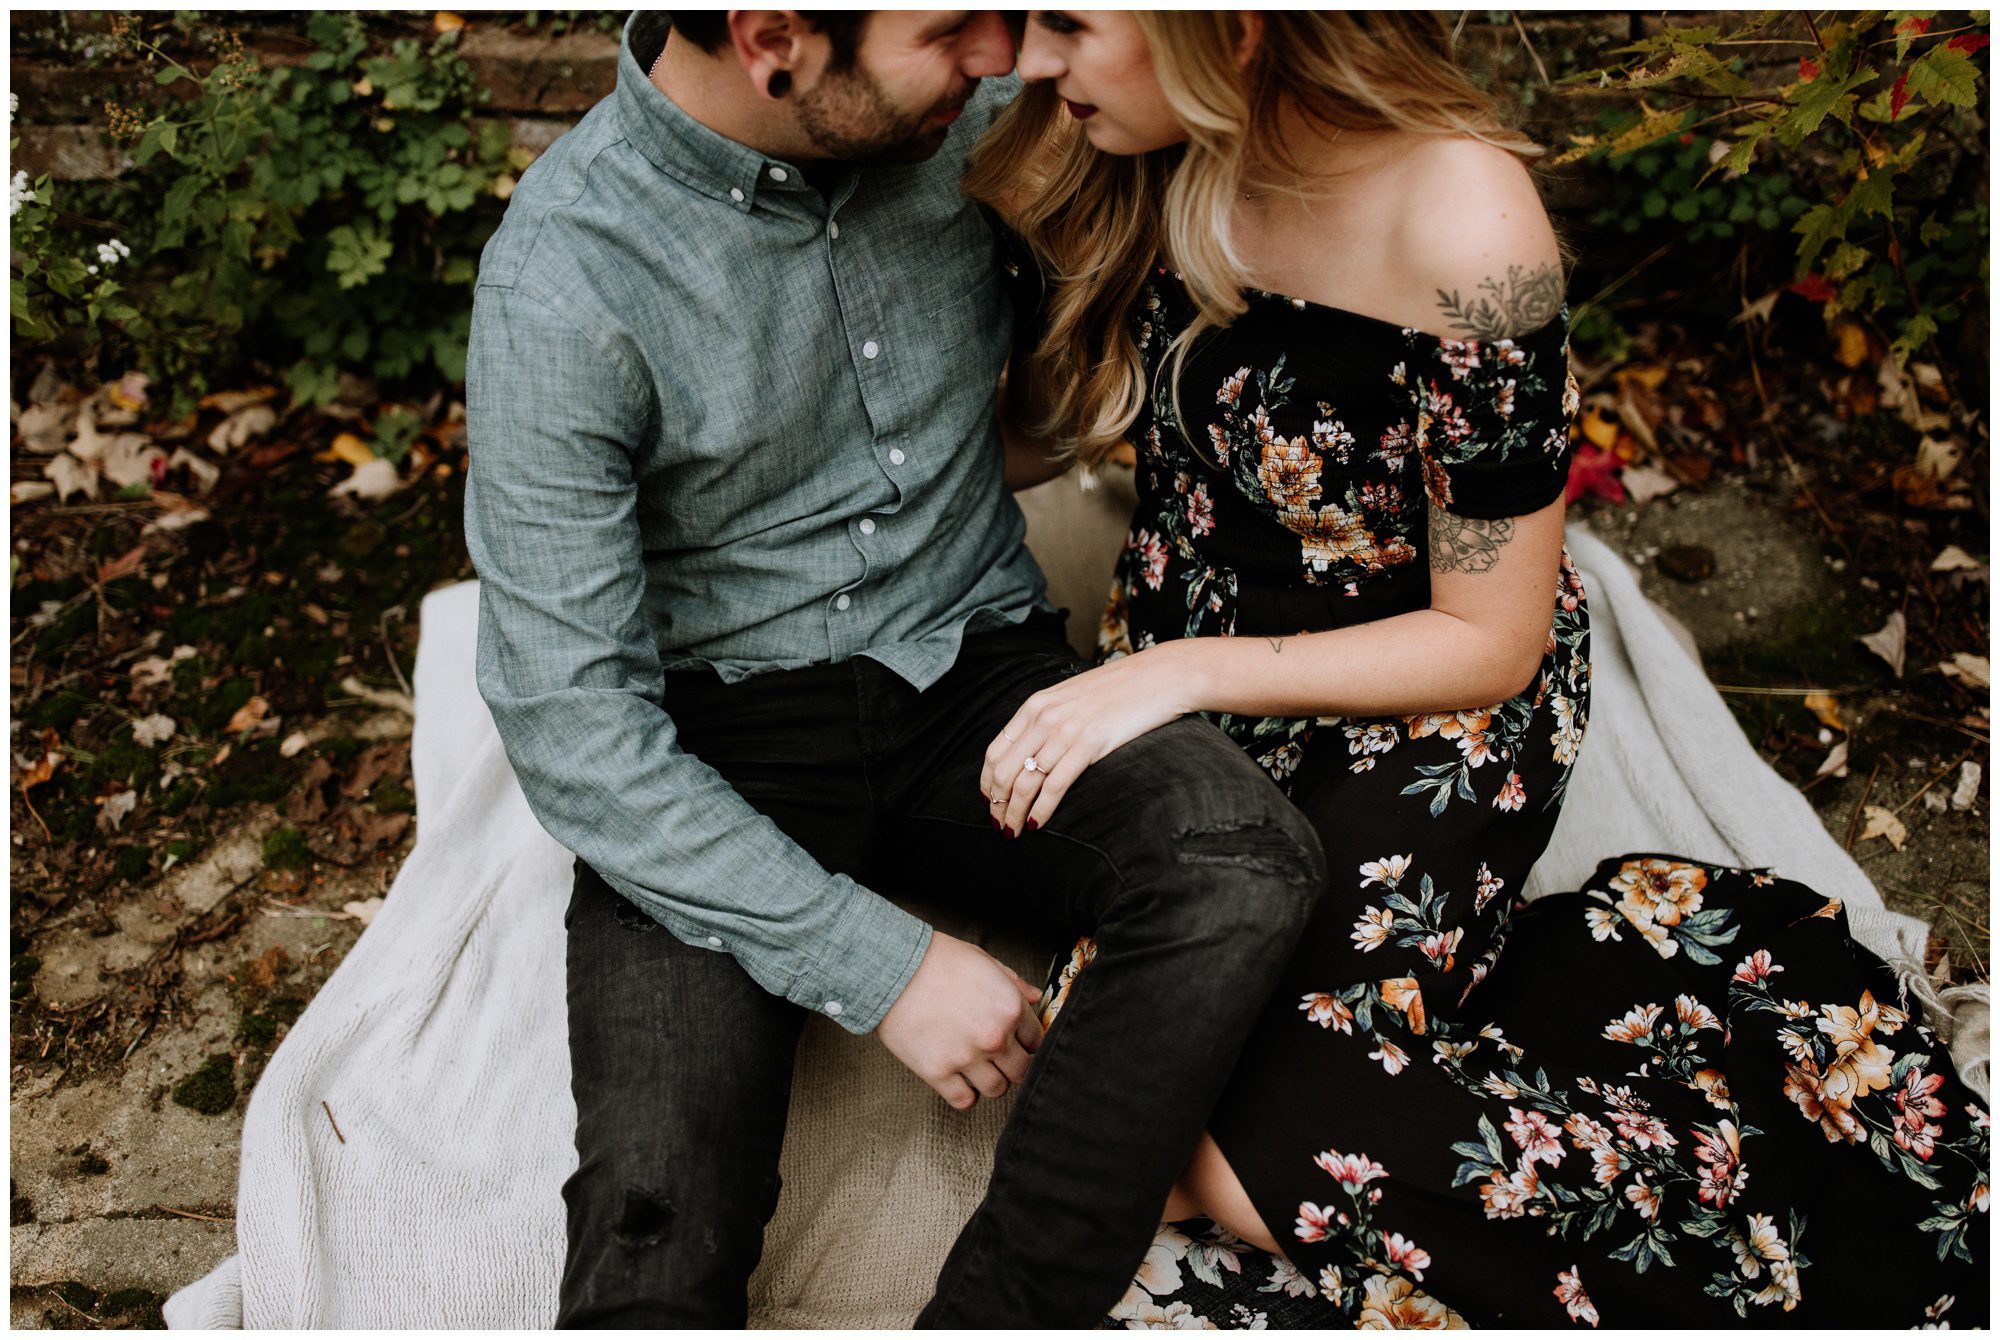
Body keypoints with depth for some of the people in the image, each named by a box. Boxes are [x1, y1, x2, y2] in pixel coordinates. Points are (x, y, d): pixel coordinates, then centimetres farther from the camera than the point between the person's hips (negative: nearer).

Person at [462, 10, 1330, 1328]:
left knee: (1251, 866, -27)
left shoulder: (970, 106, -4)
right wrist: (881, 964, -20)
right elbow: (573, 727, -17)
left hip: (974, 668, 4)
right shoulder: (560, 284, -17)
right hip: (723, 738, -4)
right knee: (658, 1227, -29)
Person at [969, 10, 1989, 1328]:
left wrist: (1181, 675, -23)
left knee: (1252, 1157, -17)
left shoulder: (1462, 226, -27)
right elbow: (1071, 418, 10)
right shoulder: (1127, 157, -9)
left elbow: (1493, 641, -17)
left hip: (1430, 715, -5)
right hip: (1182, 681, 6)